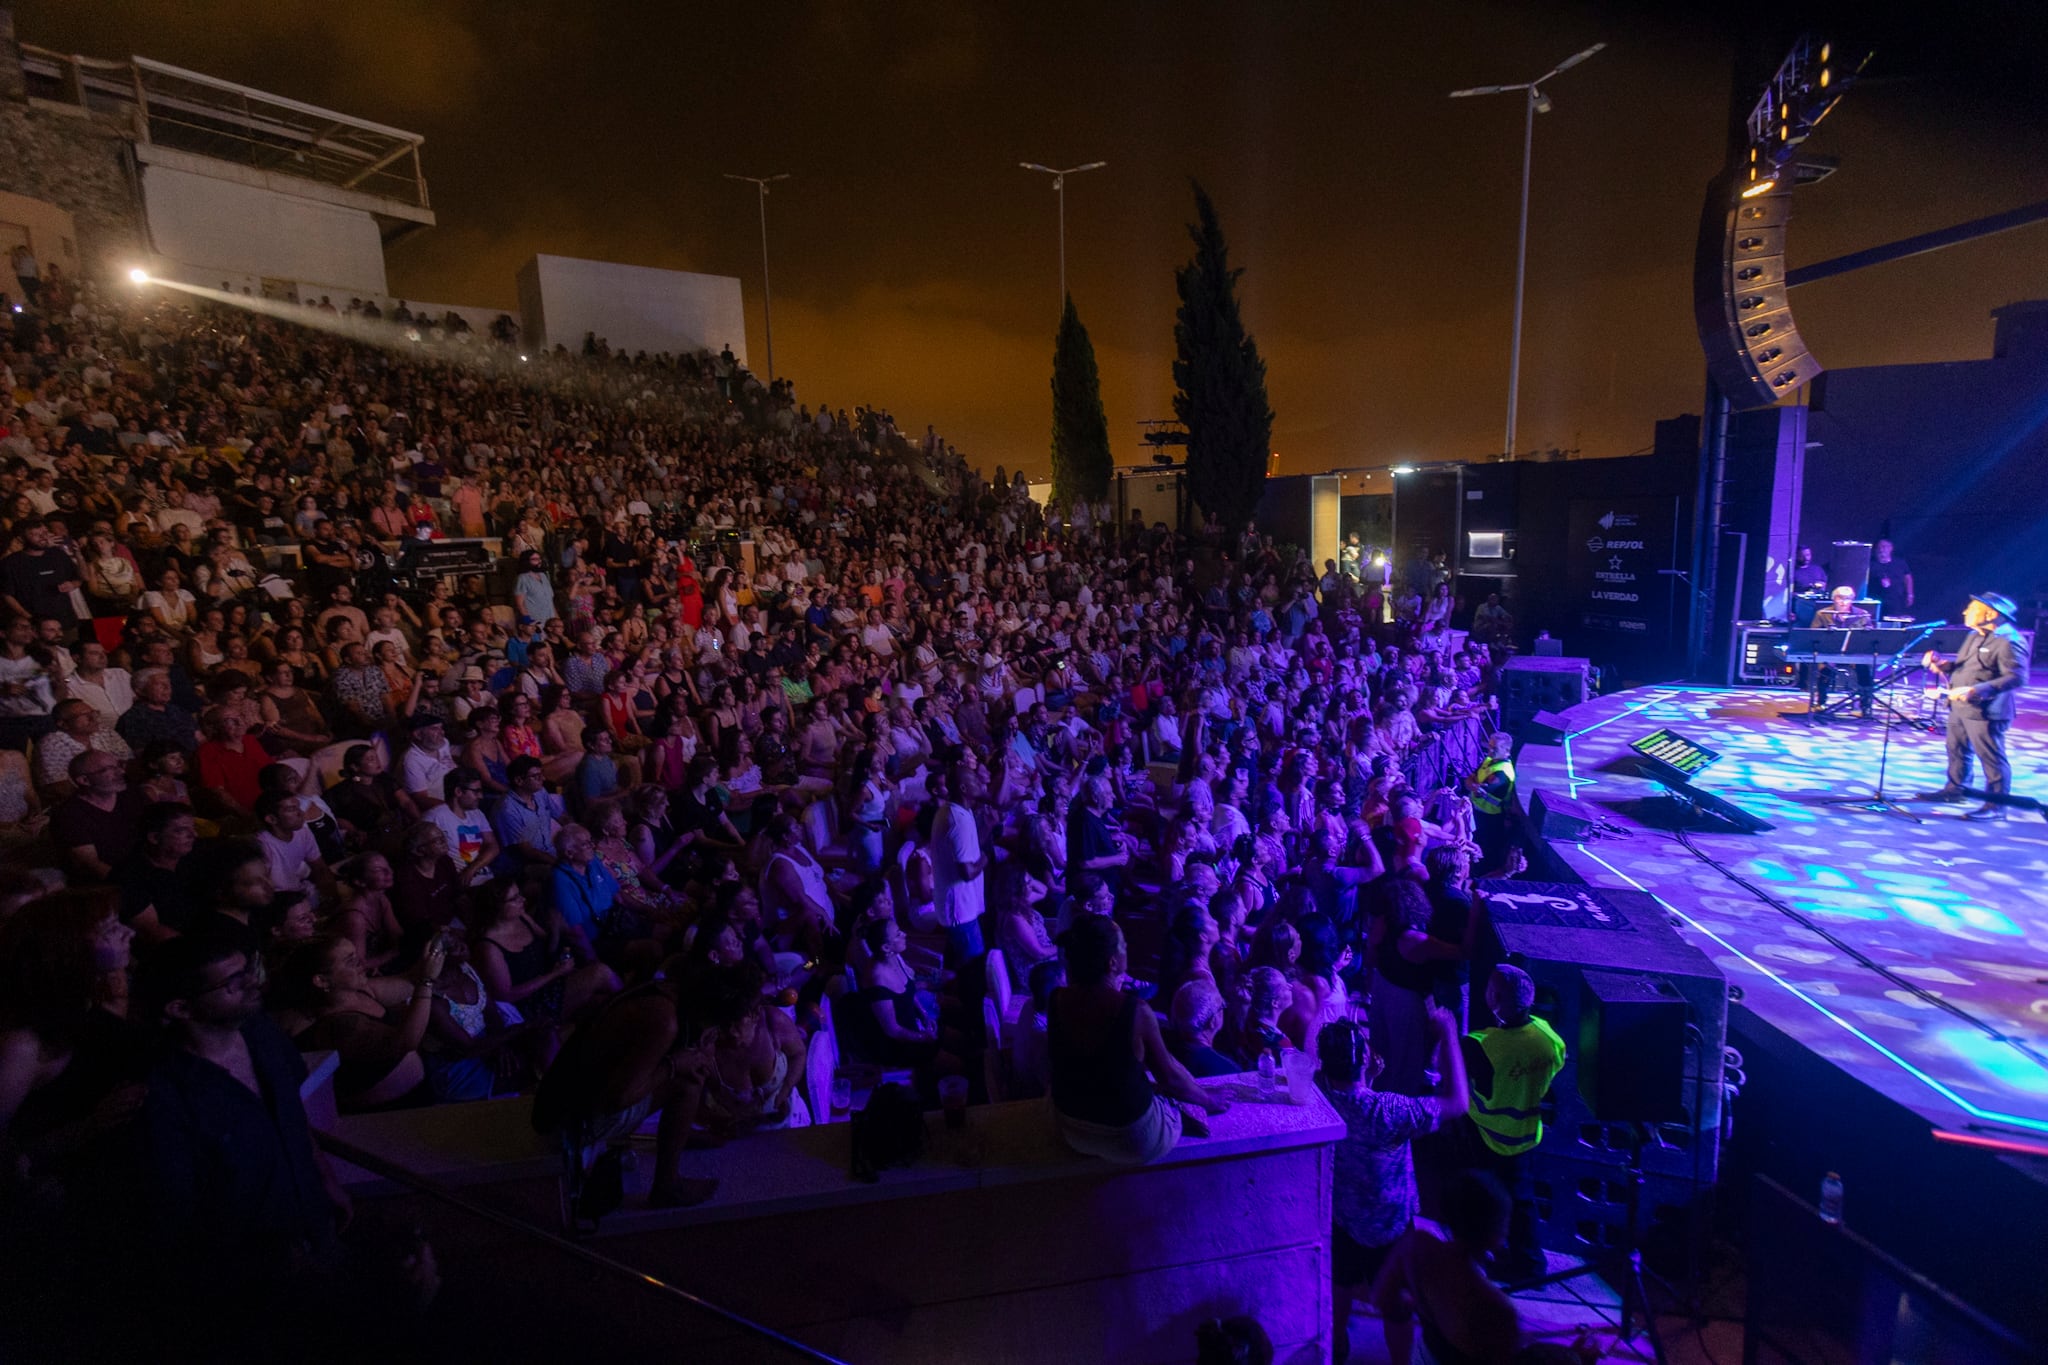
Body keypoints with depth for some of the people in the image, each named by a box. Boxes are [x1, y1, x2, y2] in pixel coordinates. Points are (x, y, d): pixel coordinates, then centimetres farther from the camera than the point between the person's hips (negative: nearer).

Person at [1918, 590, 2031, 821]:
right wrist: (1945, 665, 3)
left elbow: (2017, 677, -23)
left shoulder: (2008, 641, -16)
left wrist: (1978, 690, -32)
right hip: (1959, 707, 10)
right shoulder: (1974, 636, 14)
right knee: (1957, 751, 20)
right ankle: (1955, 790, 35)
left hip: (1985, 712, -10)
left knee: (1991, 758, -2)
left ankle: (1996, 806, 5)